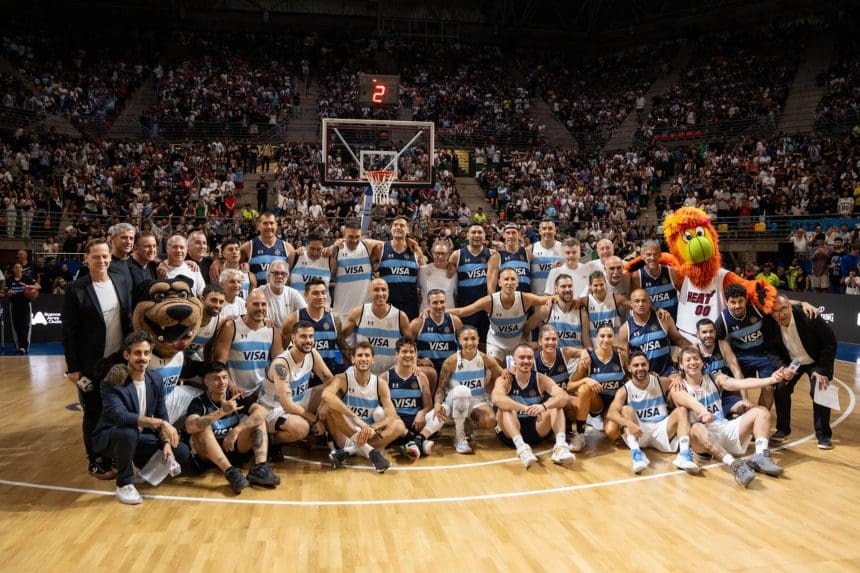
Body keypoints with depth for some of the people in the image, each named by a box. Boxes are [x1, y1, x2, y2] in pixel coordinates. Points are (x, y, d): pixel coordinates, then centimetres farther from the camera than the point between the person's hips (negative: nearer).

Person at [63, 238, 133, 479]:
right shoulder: (75, 289, -11)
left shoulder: (122, 281, 2)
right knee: (94, 414, 8)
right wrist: (73, 368, -10)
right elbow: (68, 331, -9)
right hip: (91, 365, -4)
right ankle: (96, 461, 23)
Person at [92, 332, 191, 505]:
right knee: (128, 432, -40)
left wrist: (166, 443, -15)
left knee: (183, 454, -12)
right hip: (109, 438, -5)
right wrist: (160, 423, -40)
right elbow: (120, 416, -36)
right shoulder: (111, 383, -21)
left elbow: (162, 415, 1)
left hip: (142, 436, 5)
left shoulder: (156, 381, -2)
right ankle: (124, 484, -15)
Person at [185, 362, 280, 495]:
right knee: (203, 428, -29)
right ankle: (231, 472, -41)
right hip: (209, 455, -3)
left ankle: (259, 468, -31)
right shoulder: (199, 402, -8)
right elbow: (190, 427, -30)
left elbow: (261, 410, -16)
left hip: (235, 450, 3)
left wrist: (236, 430, -28)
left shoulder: (235, 398, 0)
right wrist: (221, 412, -41)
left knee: (258, 418, -13)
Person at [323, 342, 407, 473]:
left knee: (399, 425, -21)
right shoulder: (342, 379, -9)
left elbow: (391, 416, -11)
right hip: (346, 436, -3)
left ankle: (349, 451, -29)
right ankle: (368, 450, -29)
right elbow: (326, 395, -33)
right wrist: (355, 418, -41)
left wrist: (372, 428, -33)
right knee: (330, 406, -28)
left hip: (368, 436, 3)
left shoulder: (380, 384, 0)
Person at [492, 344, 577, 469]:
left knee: (555, 405, -17)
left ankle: (561, 446, -35)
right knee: (505, 407, -28)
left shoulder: (541, 379, -2)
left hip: (537, 430, 2)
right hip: (511, 432, -2)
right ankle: (521, 447, -45)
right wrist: (526, 408, -46)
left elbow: (564, 396, -20)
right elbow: (496, 398, -32)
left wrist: (544, 406, -42)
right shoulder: (504, 380, -8)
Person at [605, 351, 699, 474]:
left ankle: (684, 455, -38)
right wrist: (629, 424, -38)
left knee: (681, 410, -18)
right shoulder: (624, 390, -4)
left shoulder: (662, 382, 6)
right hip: (637, 433, -1)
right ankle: (636, 452, -43)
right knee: (626, 409, -24)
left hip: (661, 430, 2)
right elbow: (611, 413, -19)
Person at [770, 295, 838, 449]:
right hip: (791, 362, 3)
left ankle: (823, 435, 1)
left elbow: (830, 342, -20)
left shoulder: (809, 319, -32)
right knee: (780, 389, -9)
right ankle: (783, 429, 9)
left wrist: (824, 370, -21)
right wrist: (783, 368, -21)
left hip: (816, 361, -3)